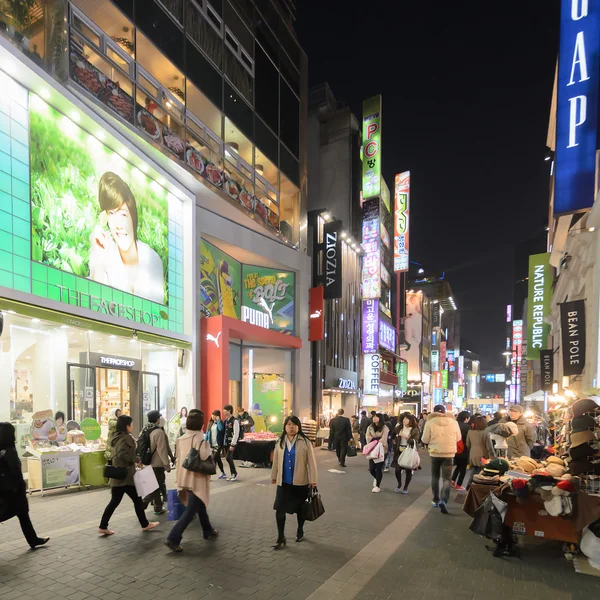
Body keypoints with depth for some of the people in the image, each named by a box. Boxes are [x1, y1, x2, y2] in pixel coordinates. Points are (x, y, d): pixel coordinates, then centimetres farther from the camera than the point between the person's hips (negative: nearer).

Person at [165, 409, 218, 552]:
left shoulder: (182, 438, 6)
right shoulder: (199, 437, -18)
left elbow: (179, 456, 13)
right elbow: (203, 456, -30)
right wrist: (208, 447, -12)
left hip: (185, 477, 9)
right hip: (196, 478, -9)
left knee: (200, 505, 23)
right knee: (190, 510, -3)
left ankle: (208, 531, 37)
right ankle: (173, 538, -7)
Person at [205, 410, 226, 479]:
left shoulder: (220, 423, -5)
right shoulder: (210, 423, 10)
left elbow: (221, 429, -27)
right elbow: (207, 433, 11)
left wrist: (218, 420, -19)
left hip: (218, 445, -6)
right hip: (212, 444, 6)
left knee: (214, 459, -10)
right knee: (218, 459, 14)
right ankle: (223, 474, 25)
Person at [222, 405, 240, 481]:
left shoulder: (234, 421, -14)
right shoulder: (225, 420, 11)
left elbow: (236, 433, -17)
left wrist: (232, 444, -19)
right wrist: (224, 442, 11)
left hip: (232, 443, -8)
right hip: (226, 442, 8)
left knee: (228, 458, -14)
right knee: (229, 458, 9)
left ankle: (235, 473, 1)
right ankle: (233, 475, 18)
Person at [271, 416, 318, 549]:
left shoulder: (305, 442, -11)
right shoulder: (280, 442, 2)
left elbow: (311, 462, -9)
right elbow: (276, 461, 11)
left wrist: (313, 480, -10)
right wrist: (274, 476, 16)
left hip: (300, 482, -2)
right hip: (283, 482, 3)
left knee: (300, 509, 15)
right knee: (279, 509, -3)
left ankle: (300, 531, 38)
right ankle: (280, 538, 10)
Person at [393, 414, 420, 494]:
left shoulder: (415, 430, -5)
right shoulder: (399, 428, 5)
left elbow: (415, 442, -13)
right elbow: (395, 439, 13)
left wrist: (406, 437, -24)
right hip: (400, 451, 3)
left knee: (408, 470, 2)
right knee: (397, 469, -1)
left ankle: (405, 487, 20)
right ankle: (399, 484, 25)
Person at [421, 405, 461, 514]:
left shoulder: (430, 422, -10)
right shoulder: (453, 422, -3)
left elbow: (425, 440, -6)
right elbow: (458, 438, 8)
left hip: (435, 452, 0)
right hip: (449, 453, 0)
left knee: (435, 476, 18)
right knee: (447, 478, 3)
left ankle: (436, 500, 24)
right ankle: (444, 500, -16)